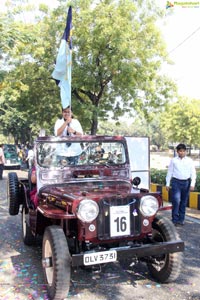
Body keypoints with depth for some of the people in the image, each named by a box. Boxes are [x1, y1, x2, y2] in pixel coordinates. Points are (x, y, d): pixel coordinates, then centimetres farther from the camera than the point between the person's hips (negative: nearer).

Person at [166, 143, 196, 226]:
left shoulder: (190, 161, 6)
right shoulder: (173, 160, 3)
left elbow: (193, 173, 6)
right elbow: (169, 172, 6)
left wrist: (192, 184, -4)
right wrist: (167, 184, 4)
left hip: (186, 183, 2)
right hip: (176, 182, -2)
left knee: (184, 202, 9)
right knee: (176, 201, -12)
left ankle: (181, 219, 21)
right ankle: (175, 220, -4)